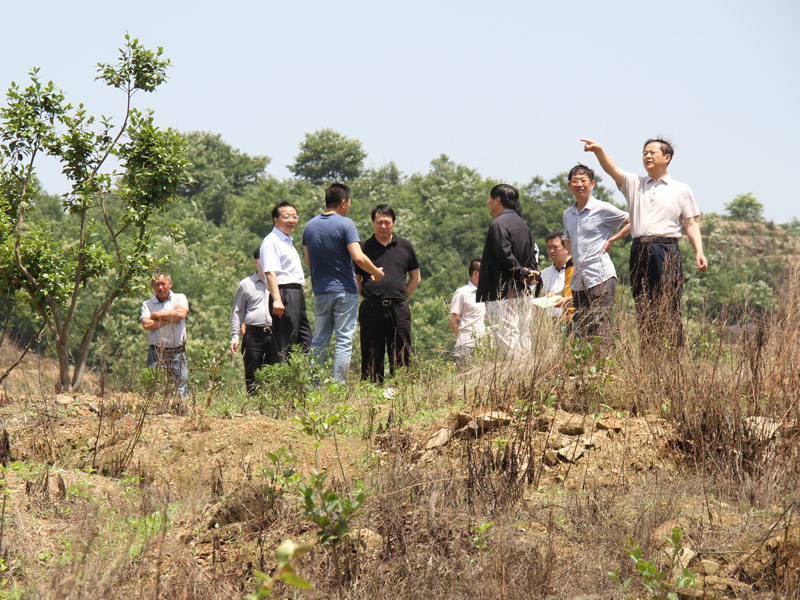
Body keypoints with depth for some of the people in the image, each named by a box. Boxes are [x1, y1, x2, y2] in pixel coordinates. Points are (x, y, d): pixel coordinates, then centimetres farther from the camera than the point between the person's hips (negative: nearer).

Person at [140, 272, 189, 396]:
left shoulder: (180, 298, 10)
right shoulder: (147, 304, 11)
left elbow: (181, 313, -11)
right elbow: (146, 324, -6)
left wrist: (157, 315, -1)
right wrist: (170, 318, -5)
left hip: (177, 354, 0)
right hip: (156, 354, 0)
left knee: (181, 391, -4)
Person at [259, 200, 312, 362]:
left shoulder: (288, 242, 24)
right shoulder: (271, 241, -7)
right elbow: (269, 272, -19)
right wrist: (276, 299, -29)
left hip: (297, 295, 10)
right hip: (284, 296, -10)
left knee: (305, 346, 8)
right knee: (285, 348, -12)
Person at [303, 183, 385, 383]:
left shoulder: (310, 226, 9)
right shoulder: (345, 224, -10)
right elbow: (358, 257, -18)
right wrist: (377, 273, -3)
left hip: (320, 291, 5)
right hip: (344, 290, -5)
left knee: (318, 342, 11)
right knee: (344, 341, -2)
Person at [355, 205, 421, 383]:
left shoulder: (404, 246, 11)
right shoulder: (364, 248, 7)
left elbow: (415, 277, 18)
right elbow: (356, 280, 11)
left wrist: (403, 298, 9)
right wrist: (368, 298, 3)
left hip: (399, 310, 1)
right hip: (371, 309, -1)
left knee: (401, 357, 0)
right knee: (372, 360, 1)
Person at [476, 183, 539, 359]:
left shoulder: (498, 224, -11)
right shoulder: (522, 224, 18)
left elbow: (505, 255, -18)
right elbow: (534, 251, 19)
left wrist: (521, 274, -8)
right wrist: (529, 272, 6)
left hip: (501, 293, -9)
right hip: (521, 292, 9)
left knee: (506, 342, -12)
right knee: (523, 337, 9)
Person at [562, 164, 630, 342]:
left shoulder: (603, 209, -3)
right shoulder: (567, 214, 16)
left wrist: (611, 239, -3)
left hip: (601, 277, -6)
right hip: (579, 281, 6)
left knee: (600, 329, -12)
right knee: (580, 331, 6)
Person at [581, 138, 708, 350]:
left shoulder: (681, 190, 13)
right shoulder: (634, 184, 18)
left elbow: (691, 223, 8)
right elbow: (612, 170, 1)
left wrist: (699, 252, -6)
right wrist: (599, 151, -18)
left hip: (667, 252, -3)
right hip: (639, 251, 3)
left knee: (669, 309, -9)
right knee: (643, 311, 3)